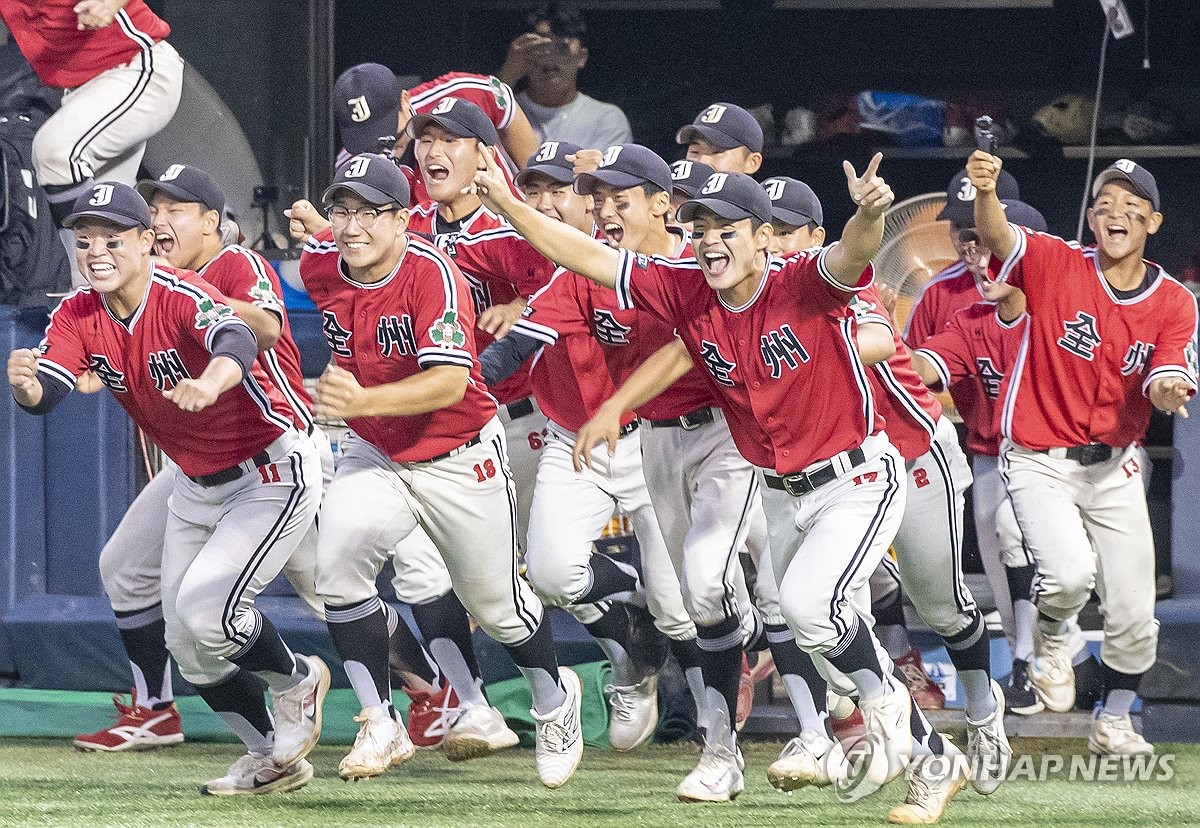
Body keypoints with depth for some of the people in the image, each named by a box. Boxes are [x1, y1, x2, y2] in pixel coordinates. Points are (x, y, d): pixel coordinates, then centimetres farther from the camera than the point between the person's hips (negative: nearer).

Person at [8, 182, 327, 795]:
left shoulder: (182, 297, -28)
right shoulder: (78, 316, -8)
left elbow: (237, 342, -49)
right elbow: (47, 393, -23)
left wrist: (209, 383, -72)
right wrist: (27, 386, -48)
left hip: (273, 472, -8)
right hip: (196, 485, 8)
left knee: (205, 612, -21)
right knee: (187, 645, 10)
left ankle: (297, 679, 9)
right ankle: (270, 758, 29)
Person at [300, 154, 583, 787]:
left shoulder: (433, 273, -27)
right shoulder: (318, 277, -10)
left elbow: (450, 383, -38)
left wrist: (363, 401, -50)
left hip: (459, 460, -4)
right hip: (373, 456, 4)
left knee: (494, 603, 11)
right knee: (338, 563, -23)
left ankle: (554, 698, 43)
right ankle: (380, 728, -12)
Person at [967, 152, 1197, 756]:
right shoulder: (1056, 265, -10)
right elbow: (996, 236, -27)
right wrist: (986, 192, -49)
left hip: (1113, 467, 3)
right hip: (1038, 460, -3)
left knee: (1133, 614, 4)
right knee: (1071, 572, -26)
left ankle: (1113, 723, 30)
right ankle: (1050, 632, 10)